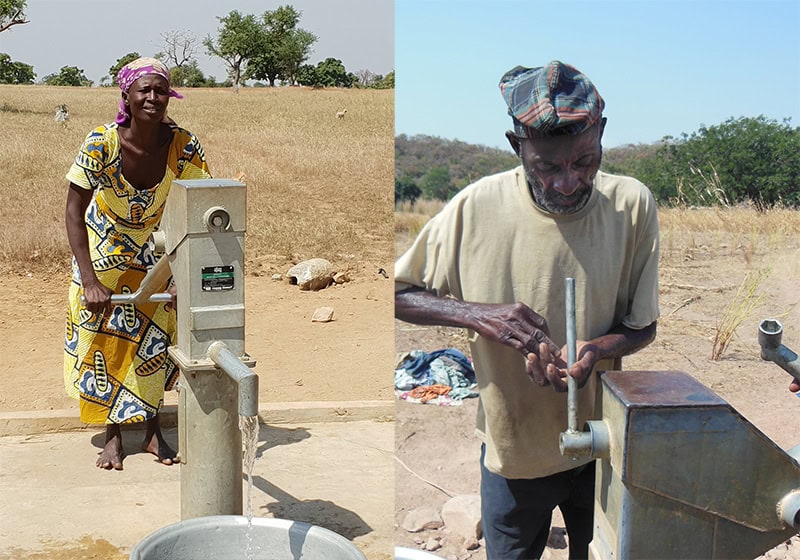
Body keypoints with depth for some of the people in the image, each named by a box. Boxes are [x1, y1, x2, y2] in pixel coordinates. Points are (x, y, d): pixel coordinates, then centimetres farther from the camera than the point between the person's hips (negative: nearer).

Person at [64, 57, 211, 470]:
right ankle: (113, 436, 15)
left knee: (155, 336, 5)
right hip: (105, 246, -1)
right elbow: (74, 212, -23)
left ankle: (153, 431, 20)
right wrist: (89, 281, -28)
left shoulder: (183, 145, -25)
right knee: (104, 336, 2)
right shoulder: (101, 144, -29)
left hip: (158, 248, 1)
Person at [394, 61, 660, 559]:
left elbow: (642, 326, -4)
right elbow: (398, 293, -6)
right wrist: (477, 314, -23)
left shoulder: (632, 206, -13)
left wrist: (598, 348, -26)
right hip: (511, 442, -1)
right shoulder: (477, 208, -16)